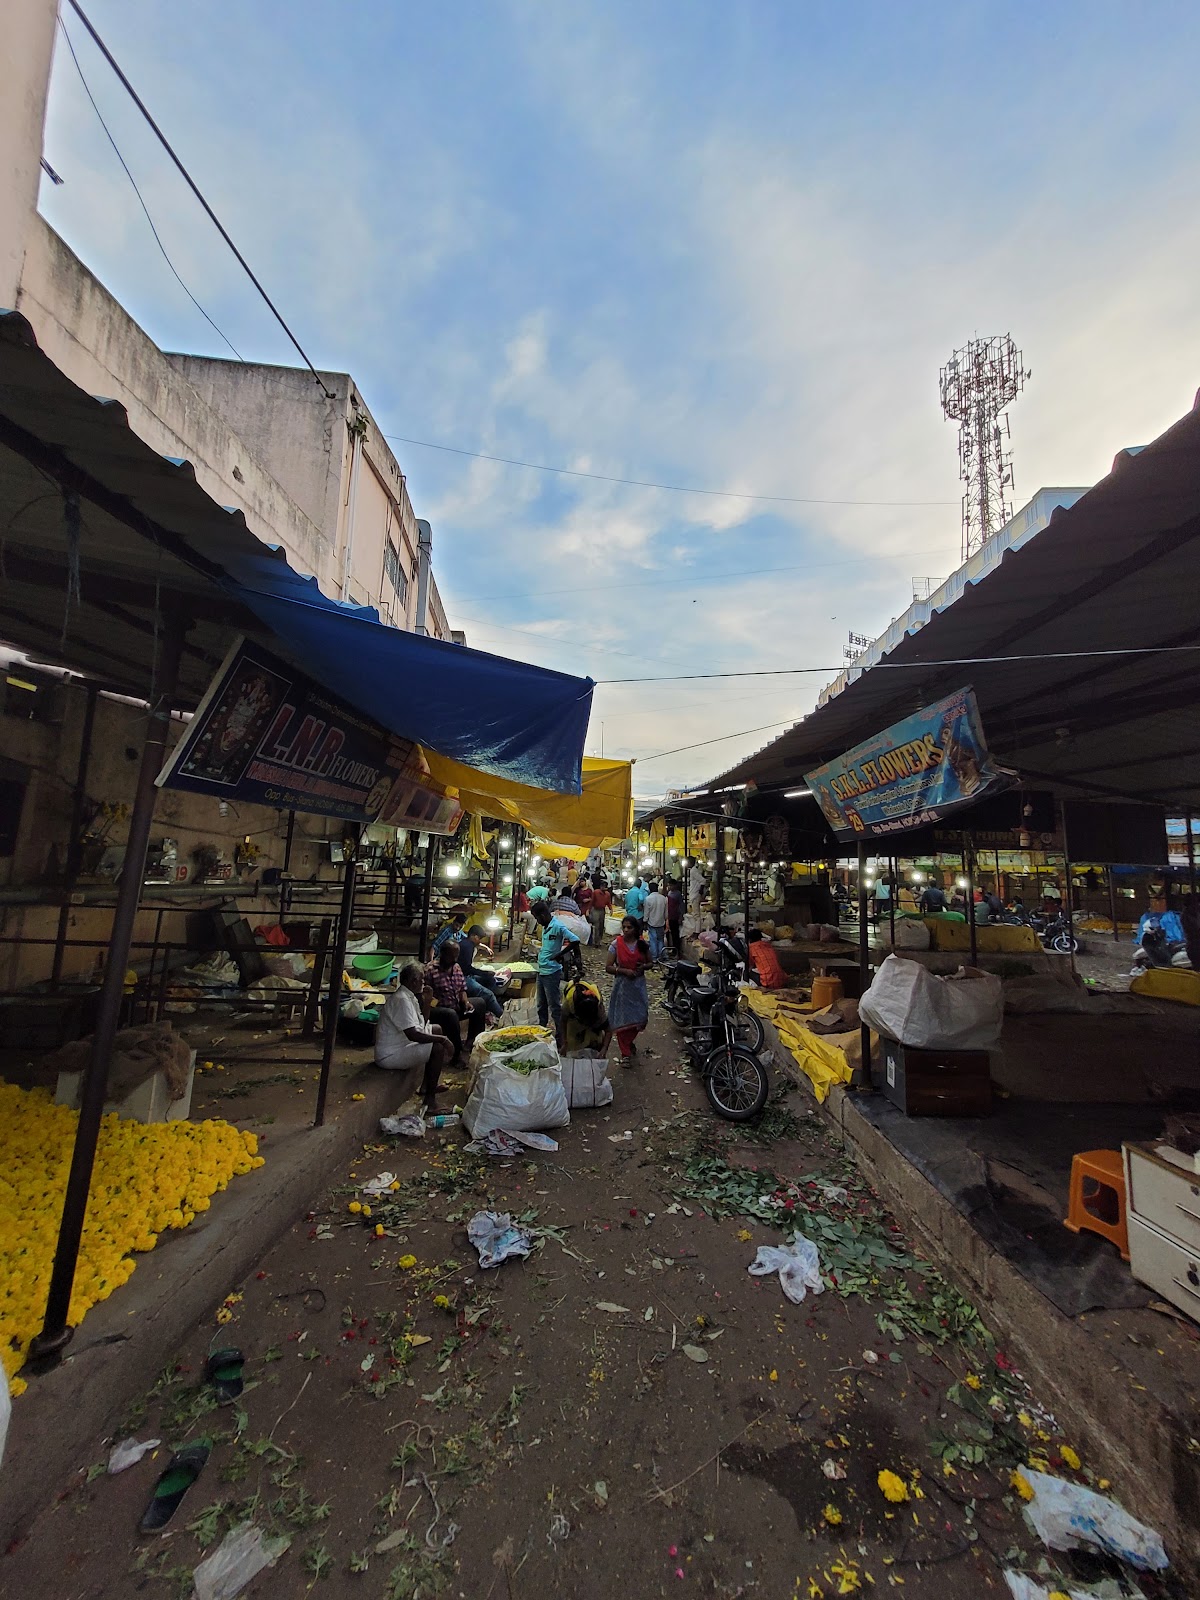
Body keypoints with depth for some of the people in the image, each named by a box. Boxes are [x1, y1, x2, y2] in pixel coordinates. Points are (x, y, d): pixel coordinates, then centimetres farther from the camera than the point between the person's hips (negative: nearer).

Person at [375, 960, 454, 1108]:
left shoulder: (408, 996, 6)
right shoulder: (401, 1000, -25)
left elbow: (422, 1024, 15)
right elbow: (413, 1035, -30)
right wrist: (442, 1039, -23)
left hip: (400, 1044, 11)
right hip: (390, 1056, -11)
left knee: (436, 1029, 18)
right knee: (438, 1048, -20)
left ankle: (427, 1085, 22)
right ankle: (429, 1098, -5)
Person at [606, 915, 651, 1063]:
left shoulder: (643, 944, -1)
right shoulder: (616, 944, -9)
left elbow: (650, 963, 10)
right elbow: (608, 968, -9)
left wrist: (643, 966, -11)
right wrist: (624, 971, -21)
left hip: (639, 985, 3)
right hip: (622, 985, -3)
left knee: (639, 1017, 11)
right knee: (622, 1019, 0)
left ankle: (629, 1042, 39)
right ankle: (625, 1053, 13)